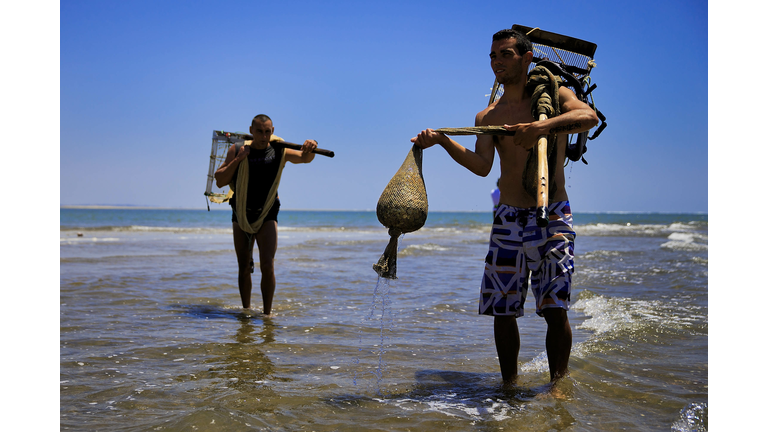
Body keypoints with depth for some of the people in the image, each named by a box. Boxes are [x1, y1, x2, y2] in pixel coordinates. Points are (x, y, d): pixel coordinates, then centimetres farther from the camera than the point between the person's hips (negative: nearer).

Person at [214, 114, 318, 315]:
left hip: (267, 216, -1)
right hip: (241, 215, 2)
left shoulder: (280, 152, -3)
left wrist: (309, 148, -43)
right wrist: (238, 159, -18)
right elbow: (220, 181, -6)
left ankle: (267, 313, -6)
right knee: (243, 268, 8)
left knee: (267, 266, -14)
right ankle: (246, 310, 24)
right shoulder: (237, 150, -2)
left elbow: (304, 158, -19)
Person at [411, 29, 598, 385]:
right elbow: (482, 166, -5)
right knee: (502, 309, 4)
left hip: (552, 216, -3)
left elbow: (589, 116, -17)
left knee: (555, 308, -8)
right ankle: (509, 385, 20)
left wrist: (543, 125, -33)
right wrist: (442, 141, -19)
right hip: (507, 220, 3)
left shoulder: (553, 96, 4)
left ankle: (557, 385, 7)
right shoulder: (487, 117, 11)